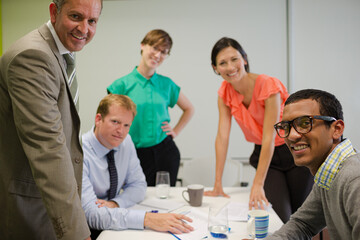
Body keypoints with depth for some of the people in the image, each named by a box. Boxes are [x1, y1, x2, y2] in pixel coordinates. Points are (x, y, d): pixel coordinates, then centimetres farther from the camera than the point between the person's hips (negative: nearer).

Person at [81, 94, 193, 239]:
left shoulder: (126, 142, -1)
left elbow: (138, 185, 6)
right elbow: (91, 213, -31)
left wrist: (114, 203, -15)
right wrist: (147, 219, -40)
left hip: (115, 226, 5)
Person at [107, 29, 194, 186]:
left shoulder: (167, 84, 4)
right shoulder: (123, 84, -5)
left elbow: (189, 109, 19)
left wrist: (175, 131, 8)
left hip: (165, 152, 3)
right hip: (136, 154, -2)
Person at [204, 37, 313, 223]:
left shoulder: (268, 86, -24)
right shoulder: (225, 92, -8)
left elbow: (269, 137, -28)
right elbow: (222, 136, -11)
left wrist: (258, 184, -33)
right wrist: (217, 184, -13)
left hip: (295, 152, -3)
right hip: (263, 154, 3)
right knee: (280, 219, -8)